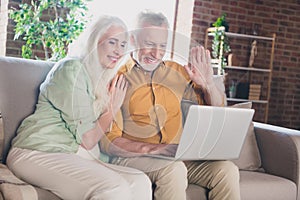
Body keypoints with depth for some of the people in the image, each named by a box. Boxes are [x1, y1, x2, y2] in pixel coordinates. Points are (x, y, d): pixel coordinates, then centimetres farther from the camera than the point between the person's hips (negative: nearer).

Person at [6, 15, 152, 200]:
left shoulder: (104, 80, 18)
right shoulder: (71, 69, -9)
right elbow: (87, 140, -12)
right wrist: (114, 107, -2)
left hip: (74, 157, 8)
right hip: (41, 153, -8)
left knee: (140, 182, -16)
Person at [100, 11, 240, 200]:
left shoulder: (177, 72, 13)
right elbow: (109, 141, -7)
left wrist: (208, 84, -1)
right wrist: (153, 149, -20)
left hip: (178, 158, 5)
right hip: (132, 158, -5)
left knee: (227, 169, -19)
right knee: (173, 169, -35)